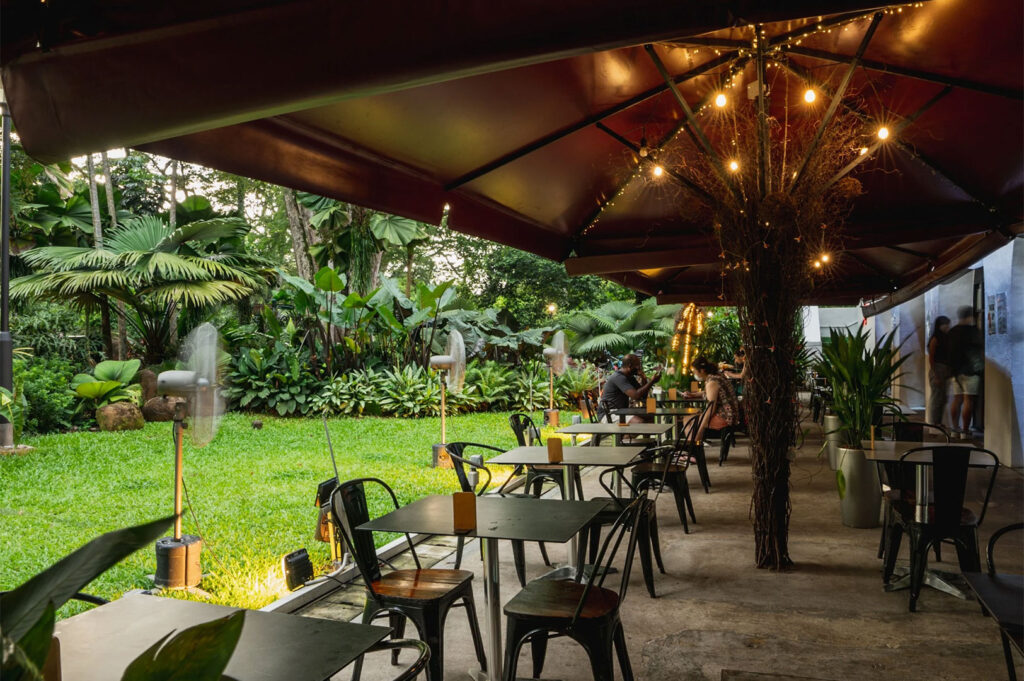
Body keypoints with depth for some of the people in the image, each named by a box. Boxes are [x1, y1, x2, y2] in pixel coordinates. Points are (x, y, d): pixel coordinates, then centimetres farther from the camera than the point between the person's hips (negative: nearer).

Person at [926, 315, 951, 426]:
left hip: (946, 371, 8)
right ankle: (933, 423, -1)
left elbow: (949, 357, 15)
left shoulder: (946, 338, 13)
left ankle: (939, 423, 17)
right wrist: (935, 376, -16)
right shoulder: (935, 339, -8)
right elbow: (931, 359, -12)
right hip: (938, 370, -8)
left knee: (944, 397, 10)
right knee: (937, 397, -6)